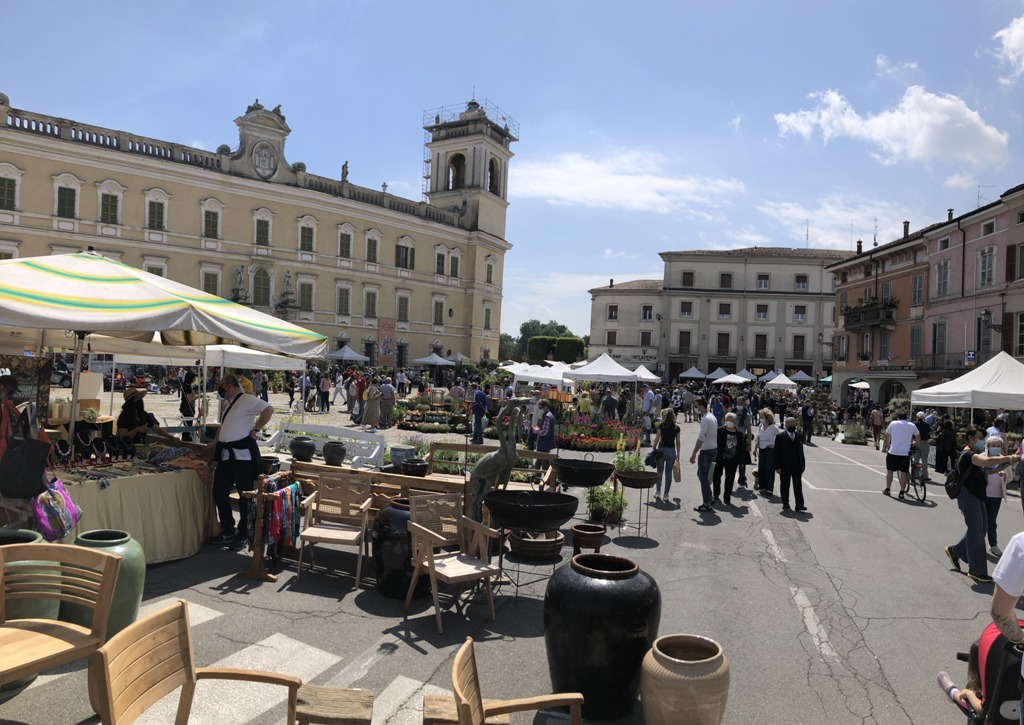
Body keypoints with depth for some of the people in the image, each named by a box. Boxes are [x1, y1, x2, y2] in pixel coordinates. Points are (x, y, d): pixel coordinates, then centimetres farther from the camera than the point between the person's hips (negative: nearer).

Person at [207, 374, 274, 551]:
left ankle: (242, 535, 12)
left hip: (243, 455, -9)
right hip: (226, 455, 9)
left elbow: (268, 409, -23)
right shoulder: (228, 403, 17)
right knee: (219, 492, 11)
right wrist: (215, 443, 23)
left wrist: (256, 430, -18)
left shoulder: (246, 399, -11)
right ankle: (227, 532, 24)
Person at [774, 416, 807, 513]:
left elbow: (801, 451, 11)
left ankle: (799, 506, 2)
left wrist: (803, 465, 6)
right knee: (785, 486, 7)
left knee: (798, 486, 2)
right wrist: (778, 466, -11)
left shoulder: (799, 437, 9)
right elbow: (777, 453, -6)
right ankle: (785, 504, 19)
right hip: (785, 467, -3)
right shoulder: (780, 437, -4)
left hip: (797, 466, 3)